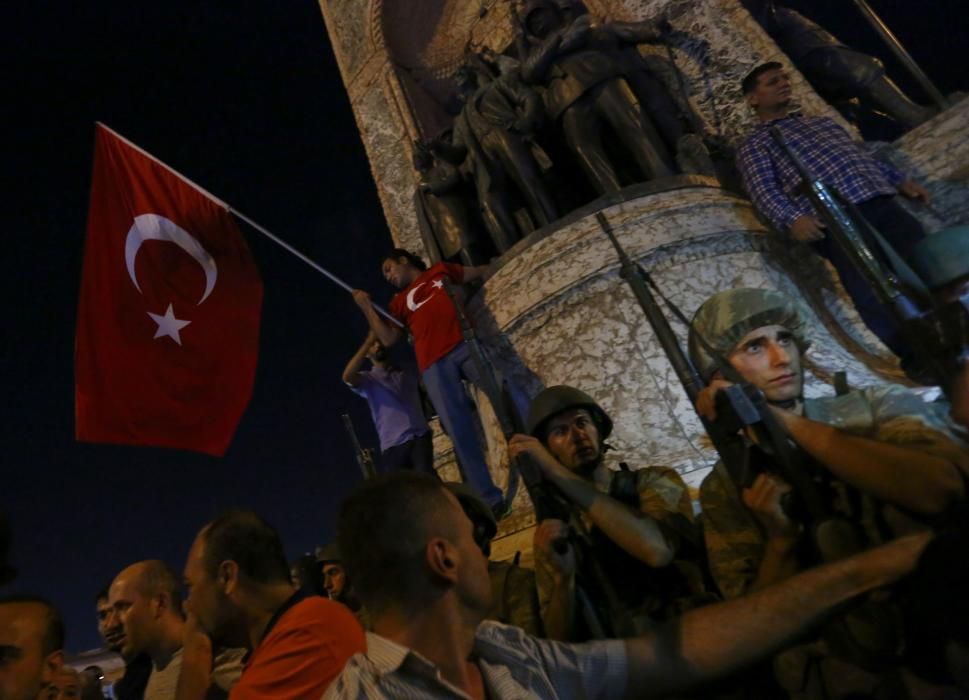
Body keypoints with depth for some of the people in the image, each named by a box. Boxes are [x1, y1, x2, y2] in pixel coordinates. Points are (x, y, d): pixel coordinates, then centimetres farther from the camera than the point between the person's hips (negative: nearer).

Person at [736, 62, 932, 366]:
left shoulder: (823, 121, 34)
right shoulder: (754, 145, 13)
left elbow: (866, 156, 33)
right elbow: (763, 190, -4)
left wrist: (899, 180, 18)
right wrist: (791, 219, -22)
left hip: (881, 201, 6)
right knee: (873, 290, -19)